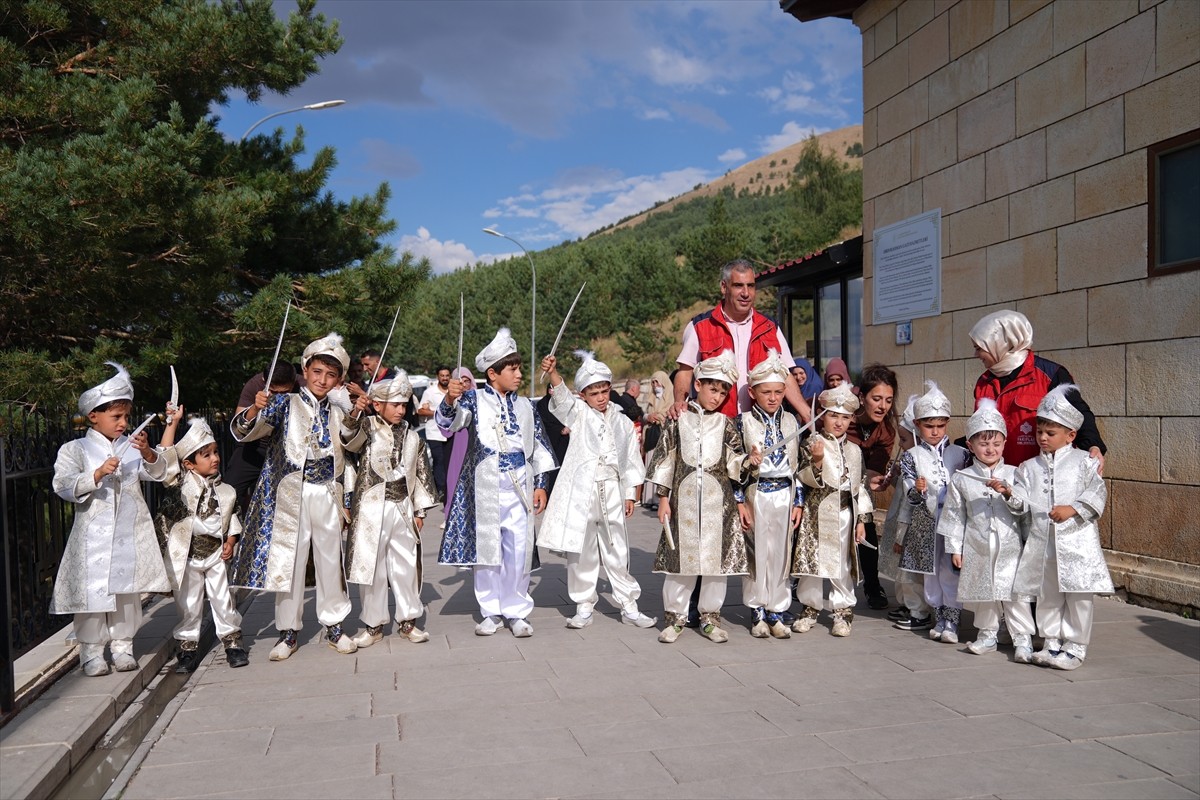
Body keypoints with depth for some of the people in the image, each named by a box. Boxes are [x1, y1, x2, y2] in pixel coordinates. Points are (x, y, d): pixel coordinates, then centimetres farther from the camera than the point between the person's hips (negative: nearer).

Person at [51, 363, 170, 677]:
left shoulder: (131, 447, 8)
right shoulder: (75, 450, 0)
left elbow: (158, 473, 1)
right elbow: (64, 486, -11)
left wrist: (148, 454, -18)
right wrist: (98, 474, -24)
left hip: (130, 536, 3)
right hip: (93, 536, -3)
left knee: (128, 589, 8)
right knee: (93, 592, -1)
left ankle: (122, 646, 21)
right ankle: (92, 652, 11)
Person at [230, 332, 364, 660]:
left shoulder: (338, 412, 12)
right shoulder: (284, 405, 2)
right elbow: (242, 431, -7)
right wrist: (255, 410, -28)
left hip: (327, 494, 2)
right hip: (289, 494, -2)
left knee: (331, 559, 7)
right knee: (288, 561, 2)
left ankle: (334, 625, 20)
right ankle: (288, 632, 13)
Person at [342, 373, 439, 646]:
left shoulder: (412, 436, 9)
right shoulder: (367, 427, -3)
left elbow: (421, 473, 13)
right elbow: (350, 437, -26)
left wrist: (420, 509, 11)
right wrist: (353, 413, -45)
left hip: (403, 508, 3)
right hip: (372, 508, -3)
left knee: (406, 566, 9)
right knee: (371, 566, 4)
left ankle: (408, 621, 23)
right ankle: (373, 624, 18)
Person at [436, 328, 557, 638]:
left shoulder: (525, 405, 10)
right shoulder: (474, 399, 1)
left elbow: (539, 445, 13)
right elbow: (448, 423, -16)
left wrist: (540, 484, 8)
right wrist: (449, 400, -36)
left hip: (519, 485, 2)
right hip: (485, 486, -2)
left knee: (519, 549, 1)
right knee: (487, 548, 5)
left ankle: (517, 612, 14)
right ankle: (491, 612, 18)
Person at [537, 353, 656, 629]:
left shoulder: (622, 422, 10)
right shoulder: (578, 413, 2)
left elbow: (632, 462, 14)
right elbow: (562, 395, -19)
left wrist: (631, 494, 9)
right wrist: (552, 373, -38)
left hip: (612, 495, 2)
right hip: (580, 494, -2)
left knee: (617, 553, 8)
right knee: (580, 553, 5)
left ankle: (629, 606, 18)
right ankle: (584, 607, 17)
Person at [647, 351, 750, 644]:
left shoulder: (725, 424, 8)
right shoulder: (678, 420, 5)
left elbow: (734, 462, 4)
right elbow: (664, 459, 5)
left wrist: (748, 461, -17)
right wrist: (663, 498, 2)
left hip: (718, 502, 1)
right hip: (683, 498, -1)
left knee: (716, 557, 4)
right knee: (680, 556, 3)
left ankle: (710, 616, 18)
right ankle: (675, 616, 16)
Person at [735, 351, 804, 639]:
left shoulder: (791, 422, 7)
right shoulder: (744, 422, -3)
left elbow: (798, 464, 9)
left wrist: (798, 502, 5)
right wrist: (740, 502, -9)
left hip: (785, 494, 3)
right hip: (755, 494, -3)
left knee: (781, 554, 5)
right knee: (756, 554, 2)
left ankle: (776, 612, 14)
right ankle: (758, 613, 13)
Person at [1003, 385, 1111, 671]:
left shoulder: (1084, 462, 1)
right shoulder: (1029, 467, 10)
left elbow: (1097, 494, -7)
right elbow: (1024, 502, 2)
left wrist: (1072, 509, -17)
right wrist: (1011, 494, -18)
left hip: (1077, 542, -4)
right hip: (1042, 544, 4)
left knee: (1079, 598, 1)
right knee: (1047, 596, 11)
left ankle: (1075, 647, 11)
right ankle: (1052, 644, 23)